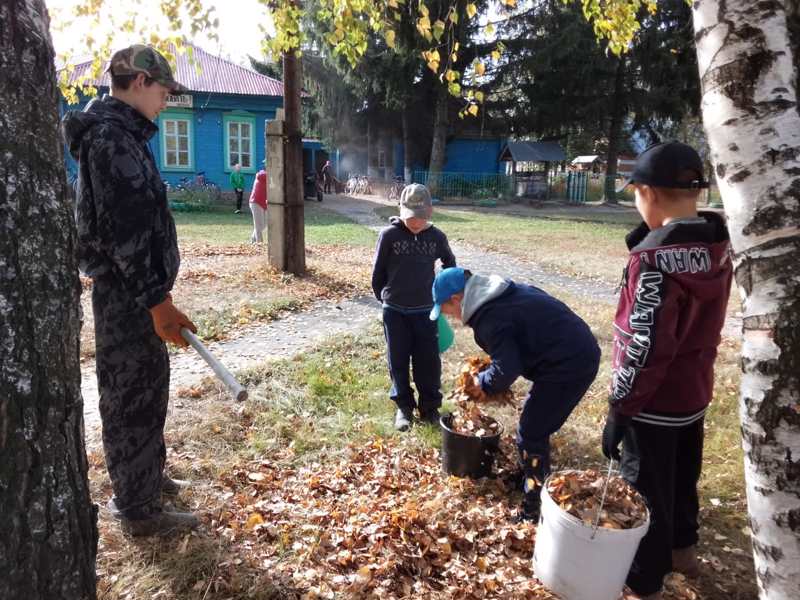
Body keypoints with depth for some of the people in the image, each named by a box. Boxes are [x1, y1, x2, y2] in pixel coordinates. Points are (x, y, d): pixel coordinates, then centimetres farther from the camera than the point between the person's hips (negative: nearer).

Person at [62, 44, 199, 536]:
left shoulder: (120, 132, 16)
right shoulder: (112, 138, -16)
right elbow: (125, 232, -23)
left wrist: (158, 295, 22)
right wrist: (157, 302, -23)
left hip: (132, 291, 10)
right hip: (127, 296, -10)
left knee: (147, 389, 21)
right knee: (133, 398, 0)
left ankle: (148, 475, 38)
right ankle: (139, 510, 14)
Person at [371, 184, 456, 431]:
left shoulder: (437, 236, -4)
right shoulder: (389, 235, -11)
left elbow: (450, 264, 15)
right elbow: (378, 273, 0)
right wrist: (384, 298, 8)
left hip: (425, 310, 1)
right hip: (395, 311, -1)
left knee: (429, 361, 7)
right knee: (398, 361, 9)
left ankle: (430, 407, 23)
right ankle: (404, 406, 25)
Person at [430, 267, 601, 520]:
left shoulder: (489, 318, -19)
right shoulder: (500, 292, 10)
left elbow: (506, 370, -25)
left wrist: (482, 382, -3)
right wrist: (489, 368, 14)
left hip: (569, 366, -10)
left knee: (531, 434, 1)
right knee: (534, 423, 23)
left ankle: (536, 506, 13)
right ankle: (527, 477, 40)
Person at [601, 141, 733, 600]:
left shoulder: (657, 258, -26)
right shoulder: (717, 248, -1)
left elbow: (645, 348, -26)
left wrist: (619, 409, -17)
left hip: (656, 402, -8)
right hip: (694, 393, 8)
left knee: (646, 493, 10)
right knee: (683, 476, 27)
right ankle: (683, 549, 50)